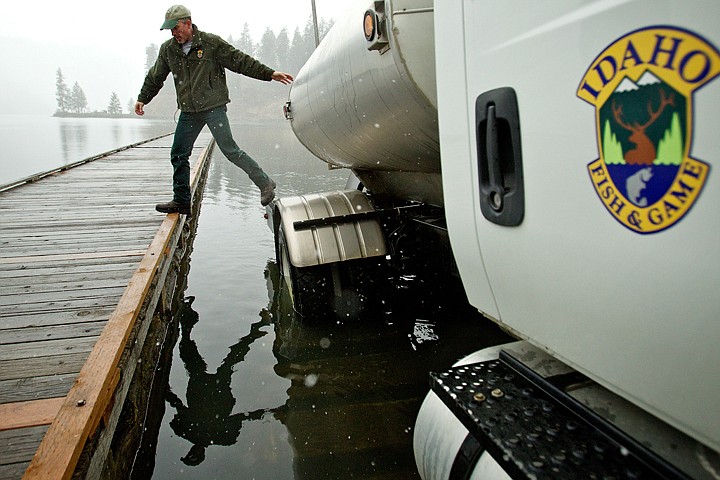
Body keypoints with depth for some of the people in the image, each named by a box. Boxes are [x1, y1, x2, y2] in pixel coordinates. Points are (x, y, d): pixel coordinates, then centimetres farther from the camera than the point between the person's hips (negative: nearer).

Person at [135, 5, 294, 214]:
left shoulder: (211, 43, -4)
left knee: (229, 149, -11)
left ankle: (265, 183, 2)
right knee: (179, 155, 5)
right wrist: (143, 99, 23)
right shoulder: (168, 50, 10)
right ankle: (181, 201, 16)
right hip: (188, 113, 6)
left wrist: (270, 74, -7)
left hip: (214, 108, -5)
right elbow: (155, 77, 23)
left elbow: (241, 61, -3)